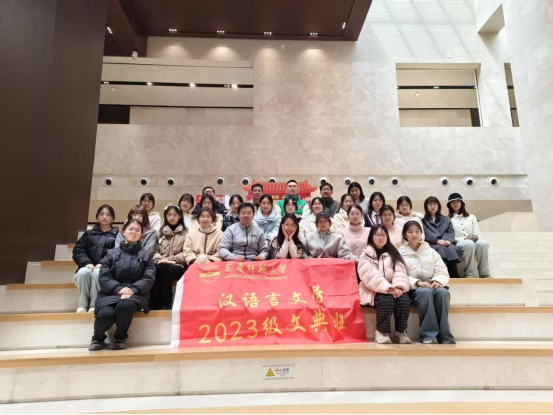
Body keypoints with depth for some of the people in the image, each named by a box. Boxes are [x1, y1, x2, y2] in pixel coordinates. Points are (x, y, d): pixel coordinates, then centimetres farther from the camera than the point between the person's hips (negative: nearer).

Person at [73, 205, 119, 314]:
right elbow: (78, 251, 10)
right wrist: (87, 262, -11)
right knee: (83, 272, -33)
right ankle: (82, 305, -24)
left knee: (98, 273, -36)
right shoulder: (88, 234, 25)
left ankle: (94, 306, -29)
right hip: (88, 267, 3)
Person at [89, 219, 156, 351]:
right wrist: (119, 289, -16)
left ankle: (121, 338, -5)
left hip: (135, 294, -1)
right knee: (106, 313, -31)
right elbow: (104, 277, 3)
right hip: (112, 293, 1)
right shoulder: (111, 253, 14)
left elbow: (149, 278, 1)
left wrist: (133, 289, -17)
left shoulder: (147, 254, 13)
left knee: (124, 306, -36)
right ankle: (98, 338, 5)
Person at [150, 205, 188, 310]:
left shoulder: (185, 232, 9)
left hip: (177, 266, -2)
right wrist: (159, 259, -8)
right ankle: (154, 305, -28)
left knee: (165, 268, -36)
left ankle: (166, 305, -29)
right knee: (154, 269, -33)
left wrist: (170, 259, -13)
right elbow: (155, 250, 13)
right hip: (161, 264, 3)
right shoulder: (160, 232, 22)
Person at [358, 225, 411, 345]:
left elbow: (400, 272, 0)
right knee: (387, 300, -34)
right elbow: (370, 275, -13)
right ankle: (381, 332, -16)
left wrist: (399, 286, -22)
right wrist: (388, 288, -25)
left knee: (404, 299, -28)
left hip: (392, 290, 4)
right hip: (374, 291, -3)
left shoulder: (393, 254, 16)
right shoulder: (366, 254, 3)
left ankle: (401, 331, -10)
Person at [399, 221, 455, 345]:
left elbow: (443, 272, 6)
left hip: (432, 286, 3)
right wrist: (417, 282, -22)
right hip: (413, 289, -2)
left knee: (442, 292, -32)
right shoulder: (401, 253, 7)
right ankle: (429, 334, -32)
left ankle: (444, 335, -26)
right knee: (426, 292, -36)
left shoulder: (431, 251, 15)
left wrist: (437, 281, -16)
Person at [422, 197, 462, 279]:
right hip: (432, 244, -2)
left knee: (451, 249, -33)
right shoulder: (423, 220, 18)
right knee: (440, 248, -37)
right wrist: (438, 240, -20)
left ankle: (455, 277, -43)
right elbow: (426, 233, -1)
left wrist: (448, 240, -13)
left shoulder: (446, 219, 29)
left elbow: (451, 232, 12)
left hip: (446, 243, 3)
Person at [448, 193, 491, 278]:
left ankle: (485, 274, -32)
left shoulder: (471, 217, 23)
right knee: (469, 243, -39)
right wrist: (463, 238, -16)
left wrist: (476, 237, -9)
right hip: (458, 244, -3)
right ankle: (470, 274, -36)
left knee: (483, 243, -33)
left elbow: (478, 234, 16)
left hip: (473, 242, 4)